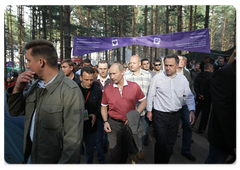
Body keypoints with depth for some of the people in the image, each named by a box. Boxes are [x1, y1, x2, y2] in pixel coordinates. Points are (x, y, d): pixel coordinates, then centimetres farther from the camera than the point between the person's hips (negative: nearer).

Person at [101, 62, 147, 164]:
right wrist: (105, 121, -6)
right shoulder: (107, 89, -5)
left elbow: (143, 102, 0)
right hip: (114, 125, -1)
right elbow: (103, 107, 6)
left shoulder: (134, 86, -7)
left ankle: (123, 164, 46)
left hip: (129, 124, 1)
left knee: (125, 152, 21)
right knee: (115, 154, 2)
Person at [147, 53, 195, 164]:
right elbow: (151, 95, 0)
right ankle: (158, 164, 18)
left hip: (175, 115, 4)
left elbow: (189, 96, 6)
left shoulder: (183, 79, 1)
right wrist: (149, 110, 3)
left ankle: (165, 162, 37)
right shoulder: (157, 78, -7)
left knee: (171, 142, 16)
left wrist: (192, 110, -6)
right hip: (160, 115, -3)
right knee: (161, 143, -2)